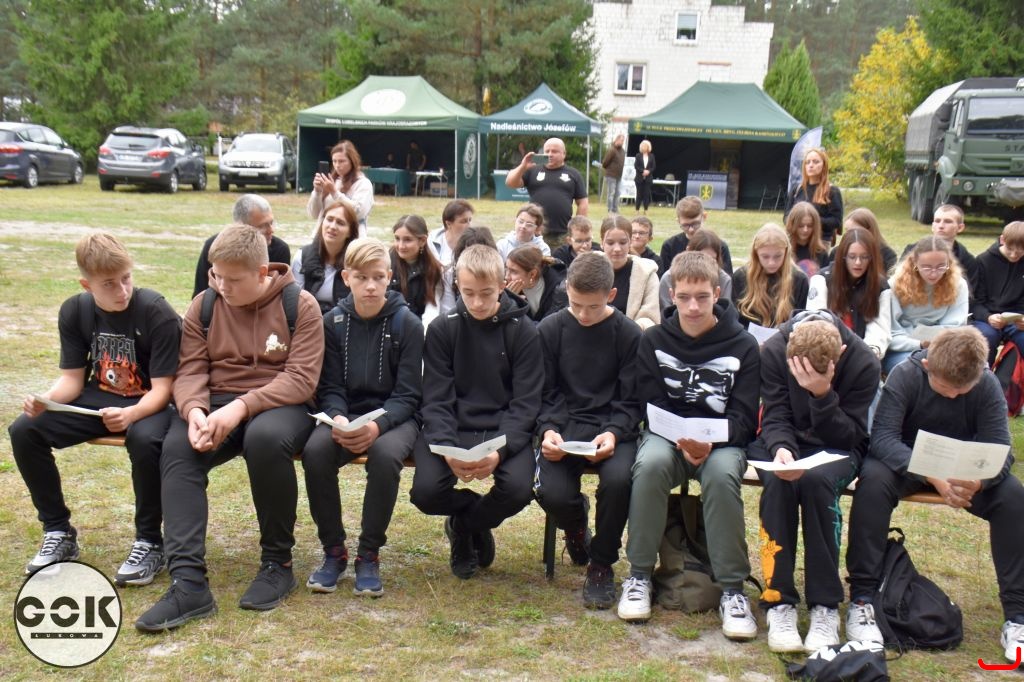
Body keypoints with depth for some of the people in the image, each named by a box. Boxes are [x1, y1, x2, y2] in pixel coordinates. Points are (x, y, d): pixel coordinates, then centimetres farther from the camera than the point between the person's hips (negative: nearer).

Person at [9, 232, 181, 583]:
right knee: (23, 430, -14)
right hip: (98, 399, 5)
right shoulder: (74, 311, -4)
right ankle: (58, 531, 4)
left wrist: (130, 414, -40)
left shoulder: (158, 314, -20)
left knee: (145, 439, -38)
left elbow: (161, 388, -20)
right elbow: (72, 378, 0)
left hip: (149, 405, -5)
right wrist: (45, 400, -22)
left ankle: (149, 542, -16)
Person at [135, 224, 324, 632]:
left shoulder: (299, 306, -3)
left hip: (281, 405, -3)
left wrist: (242, 407, -26)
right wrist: (194, 409, -21)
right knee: (176, 449, -28)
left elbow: (302, 379, -12)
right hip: (217, 404, 4)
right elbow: (190, 371, 3)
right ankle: (188, 583, -32)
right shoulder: (203, 307, 9)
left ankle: (278, 564, -17)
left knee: (266, 438, -38)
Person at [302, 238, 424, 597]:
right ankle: (333, 551, -10)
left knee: (386, 454, -36)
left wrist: (377, 425, -26)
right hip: (345, 414, 2)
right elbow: (329, 387, 3)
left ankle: (369, 555, -16)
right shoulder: (333, 322, 4)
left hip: (394, 416, -2)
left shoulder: (407, 323, -3)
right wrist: (338, 419, -20)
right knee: (315, 452, -30)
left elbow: (407, 394, -7)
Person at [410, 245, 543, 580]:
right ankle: (478, 522, 13)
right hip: (453, 430, 1)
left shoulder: (524, 332, -1)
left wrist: (500, 450, -25)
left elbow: (525, 403, -7)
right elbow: (436, 401, -3)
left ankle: (465, 523, 9)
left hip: (506, 430, 0)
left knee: (518, 488, -29)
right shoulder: (442, 330, 1)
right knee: (426, 491, -26)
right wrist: (447, 449, -23)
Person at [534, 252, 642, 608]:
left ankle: (602, 563, -4)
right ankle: (576, 523, 17)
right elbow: (544, 392, 5)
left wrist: (613, 433, -18)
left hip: (612, 428, -1)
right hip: (563, 426, 1)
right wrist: (548, 430, -14)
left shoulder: (629, 334, 0)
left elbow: (631, 399, 1)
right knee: (552, 493, -27)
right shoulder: (550, 329, 3)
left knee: (619, 479, -34)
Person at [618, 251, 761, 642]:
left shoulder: (743, 346, 1)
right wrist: (682, 441, -21)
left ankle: (732, 588, -22)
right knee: (650, 463, -34)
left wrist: (710, 441, -24)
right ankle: (639, 575, -19)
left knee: (722, 473, -35)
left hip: (722, 440, -1)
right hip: (666, 434, 1)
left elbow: (743, 415, -3)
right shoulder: (654, 342, 5)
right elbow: (652, 405, -1)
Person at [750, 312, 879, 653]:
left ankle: (825, 605, -24)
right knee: (777, 480, -34)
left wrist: (824, 395, -34)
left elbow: (849, 437, -18)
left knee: (816, 479, -35)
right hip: (785, 442, 1)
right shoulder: (774, 350, -16)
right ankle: (778, 601, -25)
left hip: (836, 447, -1)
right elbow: (775, 417, -12)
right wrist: (780, 448, -34)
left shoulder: (864, 364, -20)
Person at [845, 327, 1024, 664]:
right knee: (874, 480, -34)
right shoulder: (905, 375, -20)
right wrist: (932, 477, -43)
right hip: (907, 463, -2)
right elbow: (882, 436, -28)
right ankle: (861, 600, -28)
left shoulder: (988, 385, -15)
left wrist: (978, 480, -44)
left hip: (965, 471, 2)